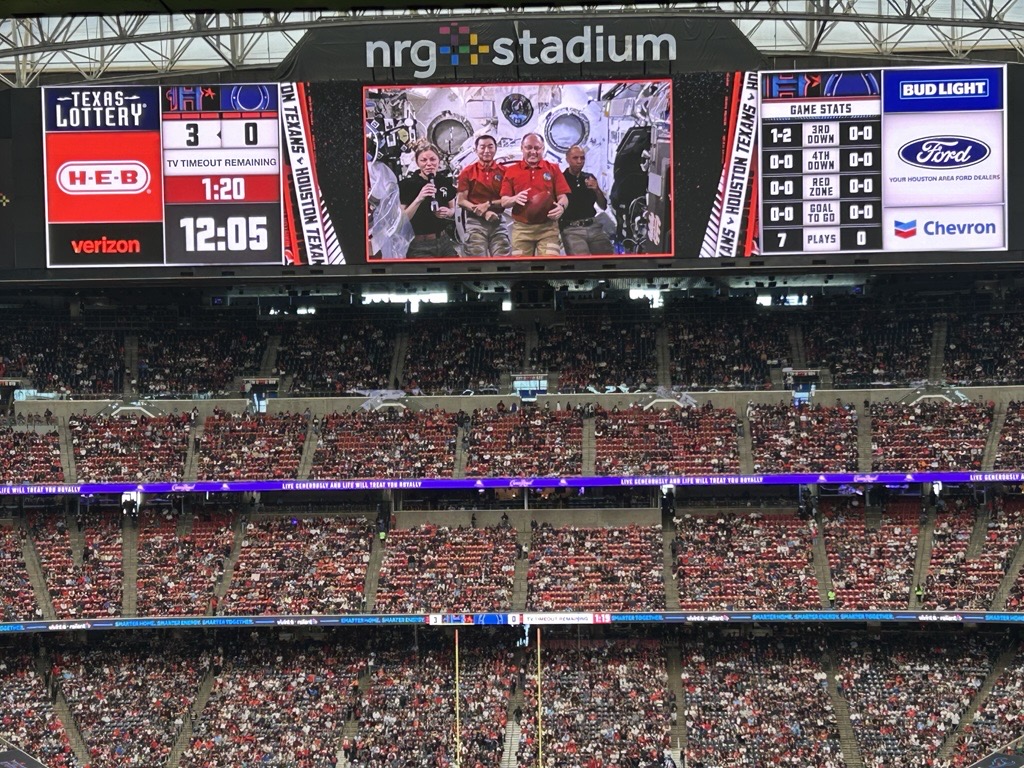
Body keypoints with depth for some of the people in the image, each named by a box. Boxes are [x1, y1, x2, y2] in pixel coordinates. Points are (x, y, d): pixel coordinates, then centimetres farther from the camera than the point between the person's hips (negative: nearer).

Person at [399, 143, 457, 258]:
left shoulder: (445, 181, 3)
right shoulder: (407, 184, -11)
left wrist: (448, 212, -6)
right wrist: (418, 199, -26)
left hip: (444, 241, 5)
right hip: (419, 246, -5)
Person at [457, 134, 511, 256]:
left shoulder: (504, 172, 6)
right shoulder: (468, 172, 4)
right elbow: (461, 200, -1)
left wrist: (489, 204, -14)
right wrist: (484, 213, -12)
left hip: (498, 222, 1)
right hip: (475, 222, -1)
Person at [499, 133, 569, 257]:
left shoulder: (553, 169, 9)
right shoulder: (511, 171, 10)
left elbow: (563, 197, 2)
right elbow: (504, 202, 5)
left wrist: (561, 207, -22)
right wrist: (515, 199, -18)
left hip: (548, 227, -1)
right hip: (522, 228, 1)